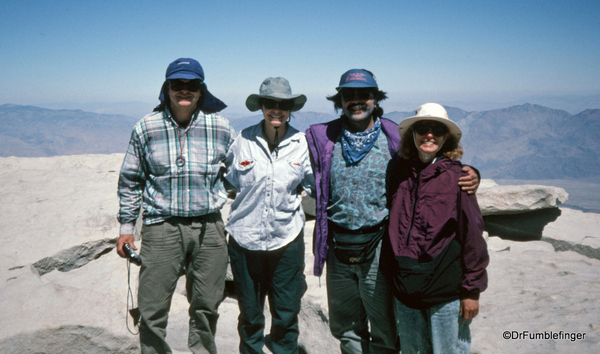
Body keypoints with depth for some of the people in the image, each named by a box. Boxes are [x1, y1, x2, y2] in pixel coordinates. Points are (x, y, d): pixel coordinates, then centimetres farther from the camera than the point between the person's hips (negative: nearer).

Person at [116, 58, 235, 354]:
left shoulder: (221, 127, 1)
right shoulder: (145, 128, 0)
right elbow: (130, 180, 10)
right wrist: (126, 225, 8)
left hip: (209, 228, 1)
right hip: (161, 227, -1)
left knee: (206, 306, 14)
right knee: (152, 310, 3)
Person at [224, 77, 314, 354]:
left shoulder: (302, 143, -2)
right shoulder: (243, 140, -3)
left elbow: (317, 184, 10)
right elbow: (227, 180, 11)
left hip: (286, 240, 0)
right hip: (245, 239, 0)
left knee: (286, 315, 9)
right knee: (250, 316, 16)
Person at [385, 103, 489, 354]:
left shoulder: (456, 176, -10)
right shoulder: (398, 169, 1)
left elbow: (472, 235, -7)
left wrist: (472, 290, -5)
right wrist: (390, 271, 13)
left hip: (446, 292, -3)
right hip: (405, 288, 4)